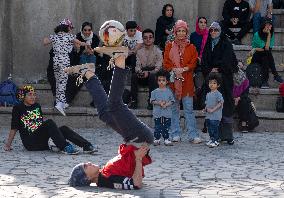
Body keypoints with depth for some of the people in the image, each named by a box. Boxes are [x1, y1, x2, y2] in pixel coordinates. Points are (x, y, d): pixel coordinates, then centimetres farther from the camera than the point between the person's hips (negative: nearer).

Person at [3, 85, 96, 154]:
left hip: (42, 141, 6)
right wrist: (8, 145, -6)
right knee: (49, 123, -28)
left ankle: (86, 146, -31)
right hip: (30, 143, -6)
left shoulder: (37, 106, 17)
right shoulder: (18, 109, 0)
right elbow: (14, 128, -1)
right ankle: (65, 147, -38)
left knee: (63, 128, -17)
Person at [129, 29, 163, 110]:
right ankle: (134, 101, -24)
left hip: (153, 73, -3)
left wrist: (148, 73, -28)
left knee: (152, 76, -36)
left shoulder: (158, 51, -2)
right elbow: (137, 65, 4)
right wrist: (139, 71, -21)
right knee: (134, 76, -27)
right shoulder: (140, 51, 10)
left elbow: (158, 68, -10)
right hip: (142, 77, 3)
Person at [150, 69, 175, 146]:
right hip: (157, 113, 0)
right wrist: (159, 103, -15)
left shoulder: (169, 91, 3)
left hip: (167, 114, 0)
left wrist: (166, 104, -16)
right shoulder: (155, 92, 3)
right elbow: (152, 101, -1)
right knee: (157, 127, 2)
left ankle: (166, 139, 11)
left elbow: (172, 101, 2)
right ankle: (157, 139, 9)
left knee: (166, 127, 4)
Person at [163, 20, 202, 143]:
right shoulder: (169, 46, 9)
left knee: (189, 109, -2)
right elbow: (166, 63, 5)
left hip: (187, 81, 0)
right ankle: (175, 134, 11)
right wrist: (174, 70, -13)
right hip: (173, 81, 0)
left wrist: (183, 69, -13)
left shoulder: (191, 47, 9)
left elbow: (193, 63, 3)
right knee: (174, 109, 4)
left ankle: (193, 135, -1)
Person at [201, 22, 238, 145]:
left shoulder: (226, 44, 4)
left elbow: (226, 60, -8)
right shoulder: (207, 45, 16)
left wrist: (217, 70, -14)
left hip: (224, 77, -3)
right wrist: (209, 71, -9)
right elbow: (204, 61, 7)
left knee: (226, 104, -7)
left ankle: (228, 135, -5)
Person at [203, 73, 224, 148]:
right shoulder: (208, 94, 12)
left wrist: (212, 110, -19)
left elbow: (220, 104, -16)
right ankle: (211, 139, 27)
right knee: (209, 128, 14)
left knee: (214, 128, -6)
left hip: (215, 116, -7)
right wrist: (205, 109, 2)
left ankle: (216, 141, 2)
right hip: (208, 116, 7)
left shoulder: (218, 94, -11)